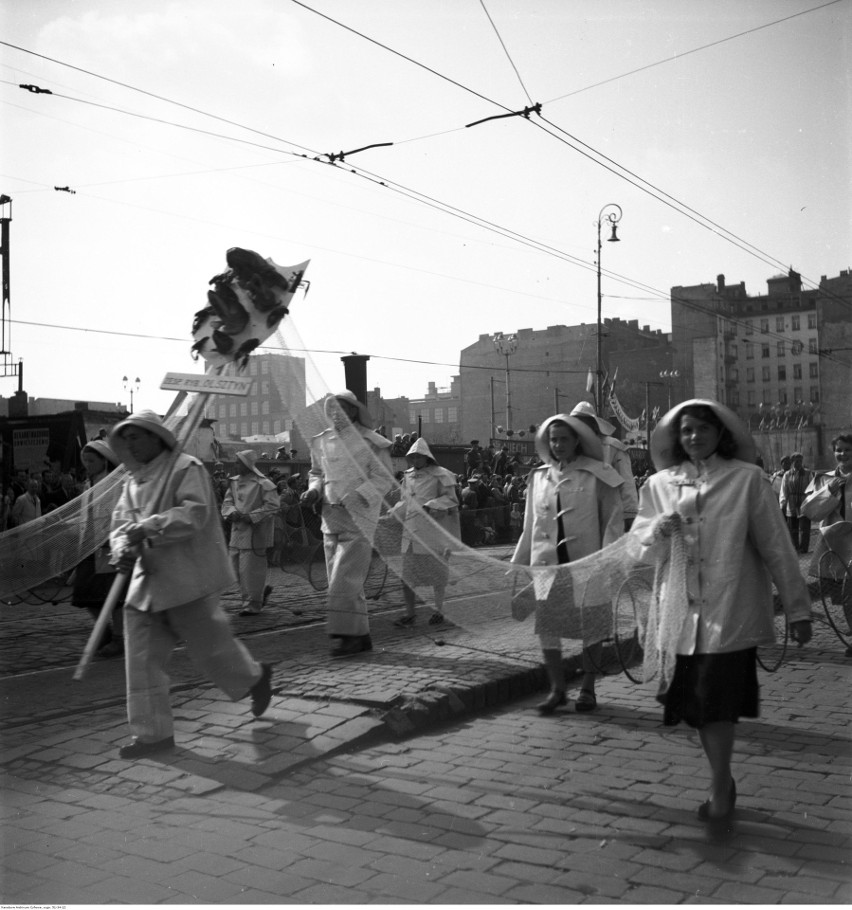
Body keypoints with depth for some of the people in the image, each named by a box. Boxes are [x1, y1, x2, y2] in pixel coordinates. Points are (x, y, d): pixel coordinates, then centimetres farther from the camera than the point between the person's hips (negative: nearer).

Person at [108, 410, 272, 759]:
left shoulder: (185, 468, -8)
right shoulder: (133, 481, 16)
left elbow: (194, 513, -21)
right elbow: (120, 524, 12)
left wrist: (146, 527, -28)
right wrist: (122, 548, -11)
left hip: (186, 578, -7)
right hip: (147, 580, 7)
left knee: (209, 644, 3)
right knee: (142, 658, 2)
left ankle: (256, 677, 32)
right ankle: (153, 733, 10)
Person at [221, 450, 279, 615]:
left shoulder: (263, 484, -11)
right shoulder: (234, 482, 12)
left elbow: (272, 506, -14)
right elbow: (227, 502, 13)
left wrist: (251, 516, -18)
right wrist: (232, 513, -9)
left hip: (255, 532, -8)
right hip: (237, 530, 8)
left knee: (251, 568, -5)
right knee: (236, 566, 9)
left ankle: (253, 604, 5)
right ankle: (262, 590, 27)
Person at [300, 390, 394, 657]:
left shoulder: (370, 442, -7)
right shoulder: (322, 441, 11)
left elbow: (384, 478, -9)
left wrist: (356, 497, -21)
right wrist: (314, 490, 2)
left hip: (358, 519, -7)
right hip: (331, 519, 7)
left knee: (345, 579, -12)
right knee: (343, 581, 10)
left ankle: (348, 634, -4)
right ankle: (361, 636, 18)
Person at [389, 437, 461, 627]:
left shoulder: (439, 476, -4)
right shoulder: (407, 476, 13)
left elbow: (451, 499, -6)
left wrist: (431, 506, -19)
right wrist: (392, 513, 6)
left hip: (432, 531, -5)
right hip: (411, 531, 5)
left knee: (437, 574, 5)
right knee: (406, 575, 1)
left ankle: (438, 610, 19)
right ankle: (410, 613, 10)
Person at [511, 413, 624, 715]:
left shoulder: (597, 475, -3)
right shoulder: (538, 476, 10)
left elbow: (613, 520, -5)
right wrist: (518, 562, 14)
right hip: (546, 562, 4)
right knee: (546, 623, 3)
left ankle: (588, 688, 20)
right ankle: (556, 688, 13)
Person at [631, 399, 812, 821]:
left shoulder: (748, 479, -2)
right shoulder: (659, 485, 7)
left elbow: (776, 547, -1)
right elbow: (639, 549, 10)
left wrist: (798, 608, 0)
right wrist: (658, 530, -12)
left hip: (731, 611, -4)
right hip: (682, 613, 4)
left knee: (718, 702, -7)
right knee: (699, 704, 10)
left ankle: (720, 789, 9)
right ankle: (723, 784, 27)